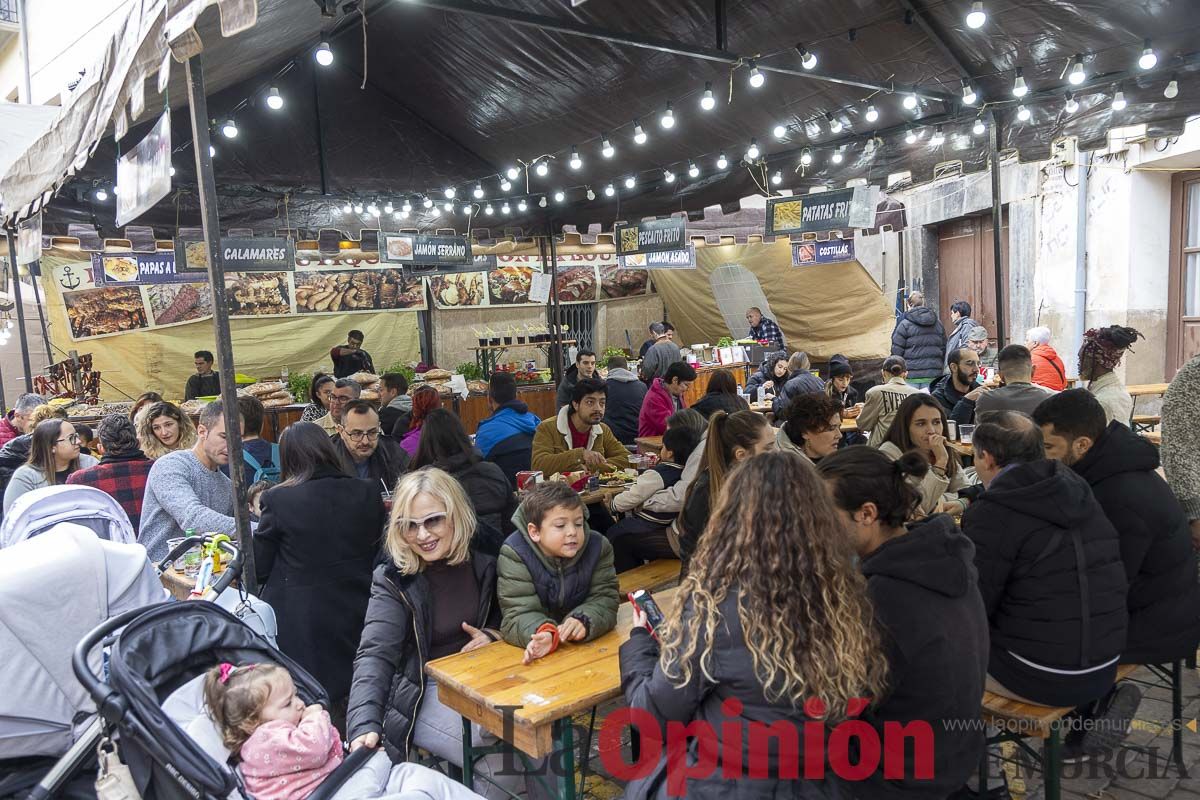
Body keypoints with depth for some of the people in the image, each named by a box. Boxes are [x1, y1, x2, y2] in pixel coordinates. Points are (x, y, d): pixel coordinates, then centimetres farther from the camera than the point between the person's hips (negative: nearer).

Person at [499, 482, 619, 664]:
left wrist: (583, 621, -29)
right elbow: (517, 614, -18)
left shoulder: (598, 547, -4)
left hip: (587, 643, 2)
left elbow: (605, 598, -7)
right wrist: (543, 633, -39)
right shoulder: (515, 554, -14)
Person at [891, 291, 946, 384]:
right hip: (934, 375, 5)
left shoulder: (905, 324, -5)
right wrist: (940, 369, 24)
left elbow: (896, 351, -6)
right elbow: (943, 349, 16)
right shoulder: (938, 323, 12)